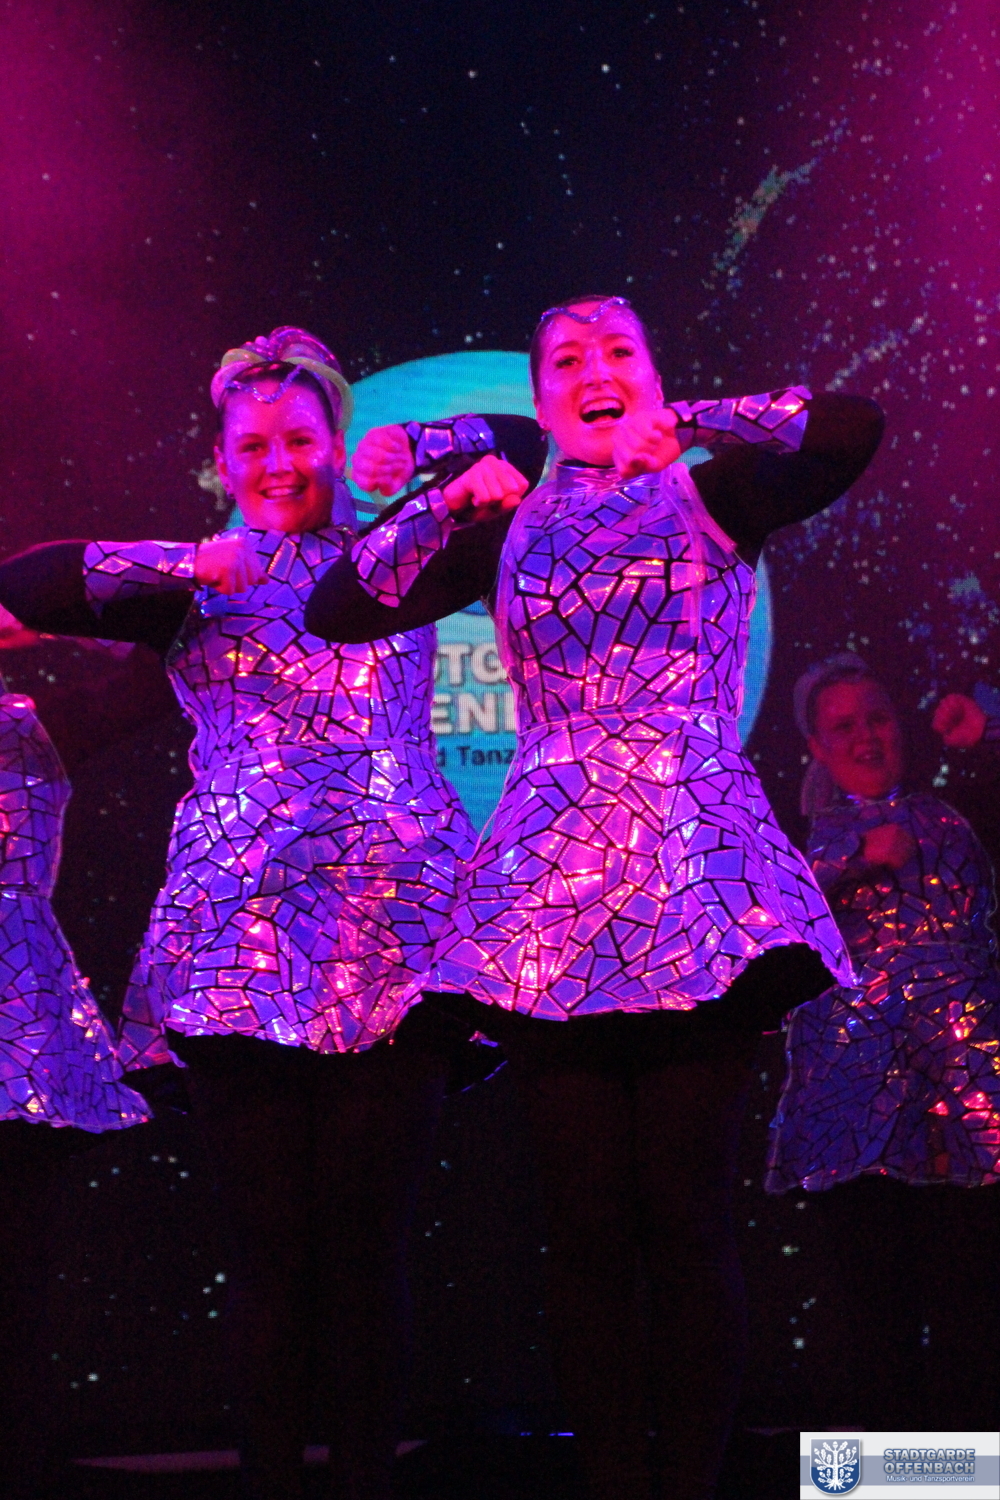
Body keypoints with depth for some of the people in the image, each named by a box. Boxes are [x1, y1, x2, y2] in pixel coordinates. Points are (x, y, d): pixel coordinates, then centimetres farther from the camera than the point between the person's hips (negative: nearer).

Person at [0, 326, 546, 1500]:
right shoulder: (191, 585, 15)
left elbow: (529, 449, 18)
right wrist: (186, 565, -5)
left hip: (392, 930, 0)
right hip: (238, 932, 0)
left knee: (365, 1240, -3)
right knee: (268, 1246, -2)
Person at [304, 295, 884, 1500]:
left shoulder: (713, 496, 12)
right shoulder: (508, 529, 18)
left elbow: (852, 429, -6)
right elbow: (337, 610, 11)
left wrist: (684, 426, -6)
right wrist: (445, 504, 2)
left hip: (692, 867, -2)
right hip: (552, 877, 2)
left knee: (684, 1214, -6)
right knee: (586, 1222, -1)